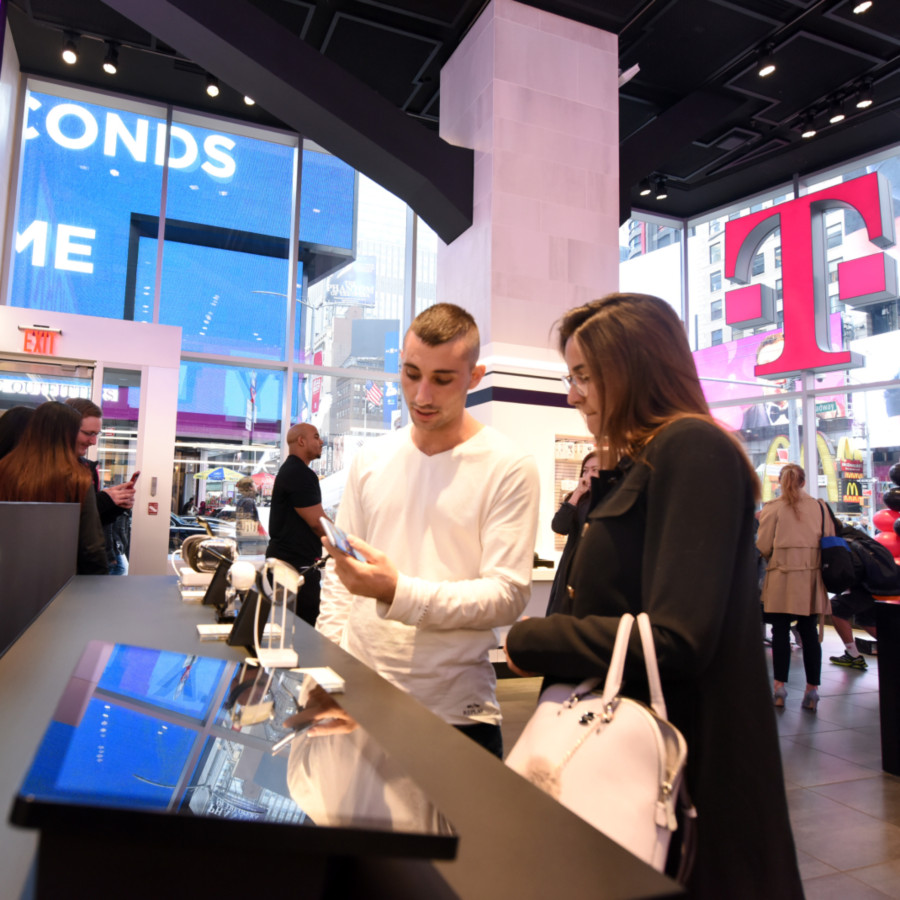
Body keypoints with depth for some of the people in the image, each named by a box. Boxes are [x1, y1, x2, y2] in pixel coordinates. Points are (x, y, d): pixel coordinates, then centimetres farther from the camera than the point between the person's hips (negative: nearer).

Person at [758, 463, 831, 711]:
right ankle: (812, 689, 13)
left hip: (782, 577, -3)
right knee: (809, 632, 9)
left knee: (781, 631, 4)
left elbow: (763, 546, -5)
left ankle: (780, 686, 7)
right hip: (812, 577, 3)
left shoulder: (772, 508, -5)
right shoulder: (819, 507, 5)